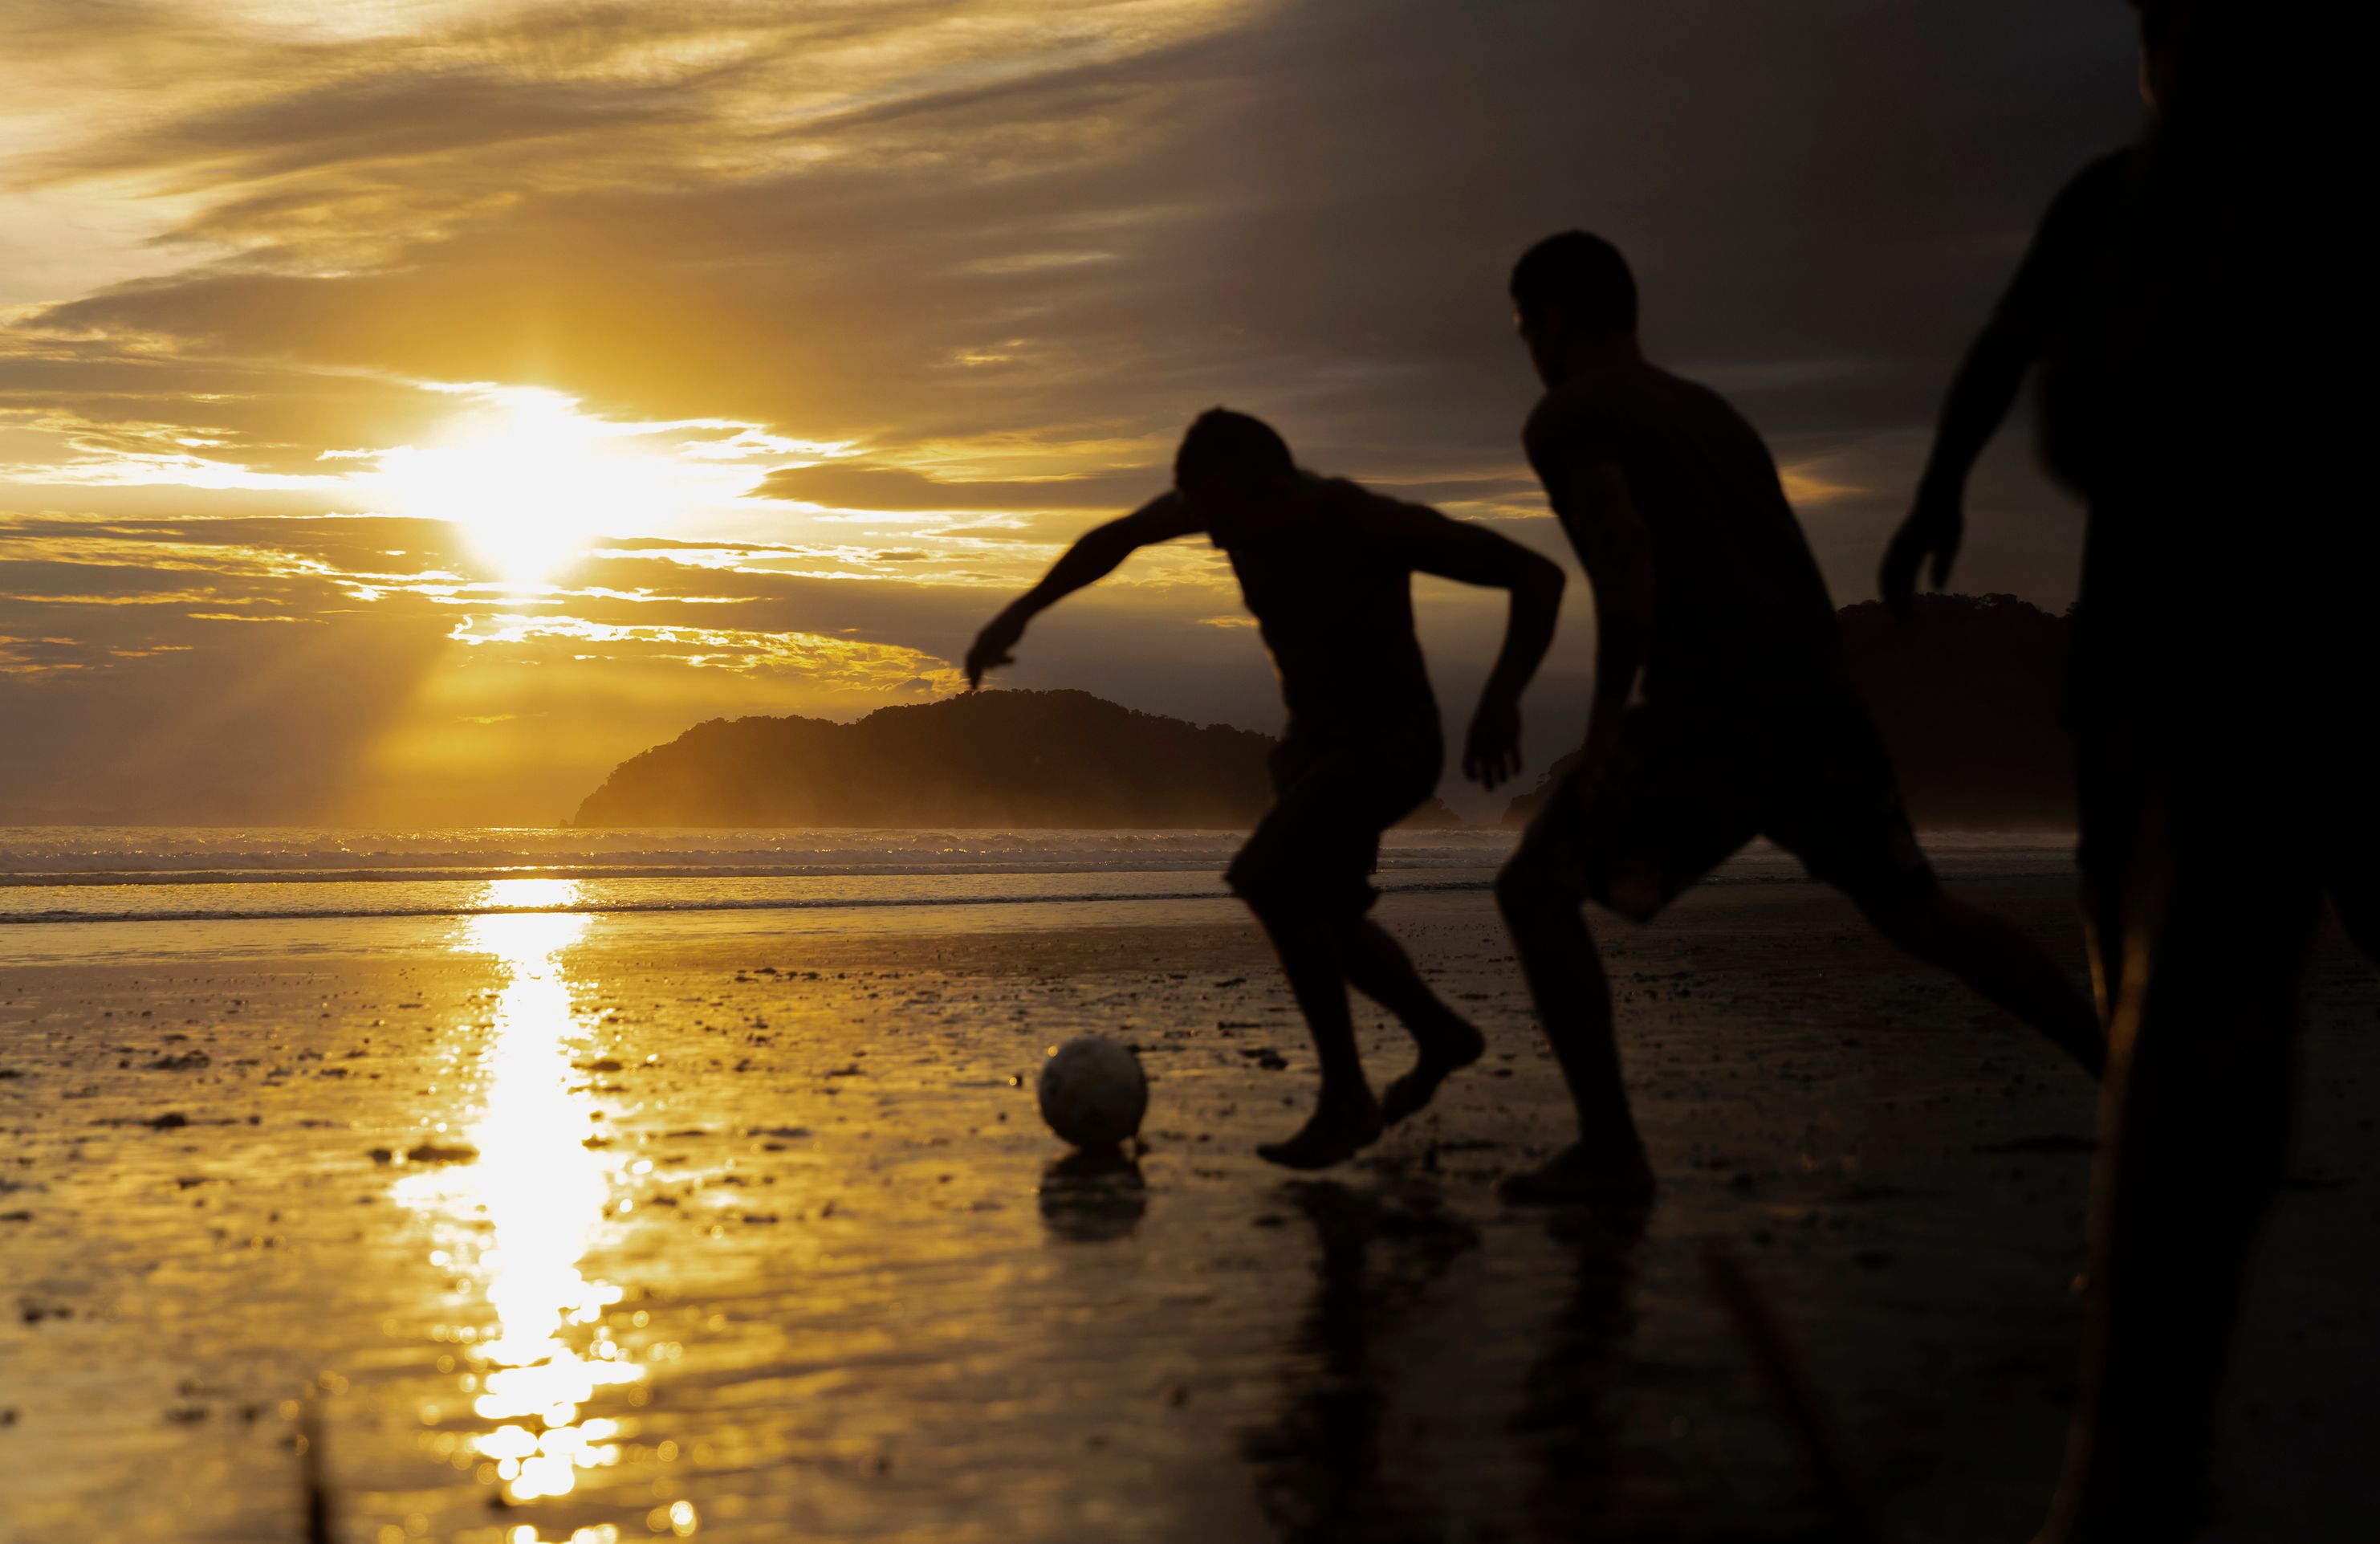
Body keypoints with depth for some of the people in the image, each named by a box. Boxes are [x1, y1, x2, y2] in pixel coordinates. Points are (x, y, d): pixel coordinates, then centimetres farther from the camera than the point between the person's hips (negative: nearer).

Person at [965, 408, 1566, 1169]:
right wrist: (1019, 611, -7)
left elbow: (1540, 575, -26)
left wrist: (1501, 697, -39)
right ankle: (1441, 1035, 44)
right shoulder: (1228, 493, -15)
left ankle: (1346, 1100, -16)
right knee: (1320, 921, 19)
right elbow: (1117, 537, 3)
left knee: (1271, 882, -27)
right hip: (1316, 741, 8)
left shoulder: (1381, 524, -32)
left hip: (1395, 746, -8)